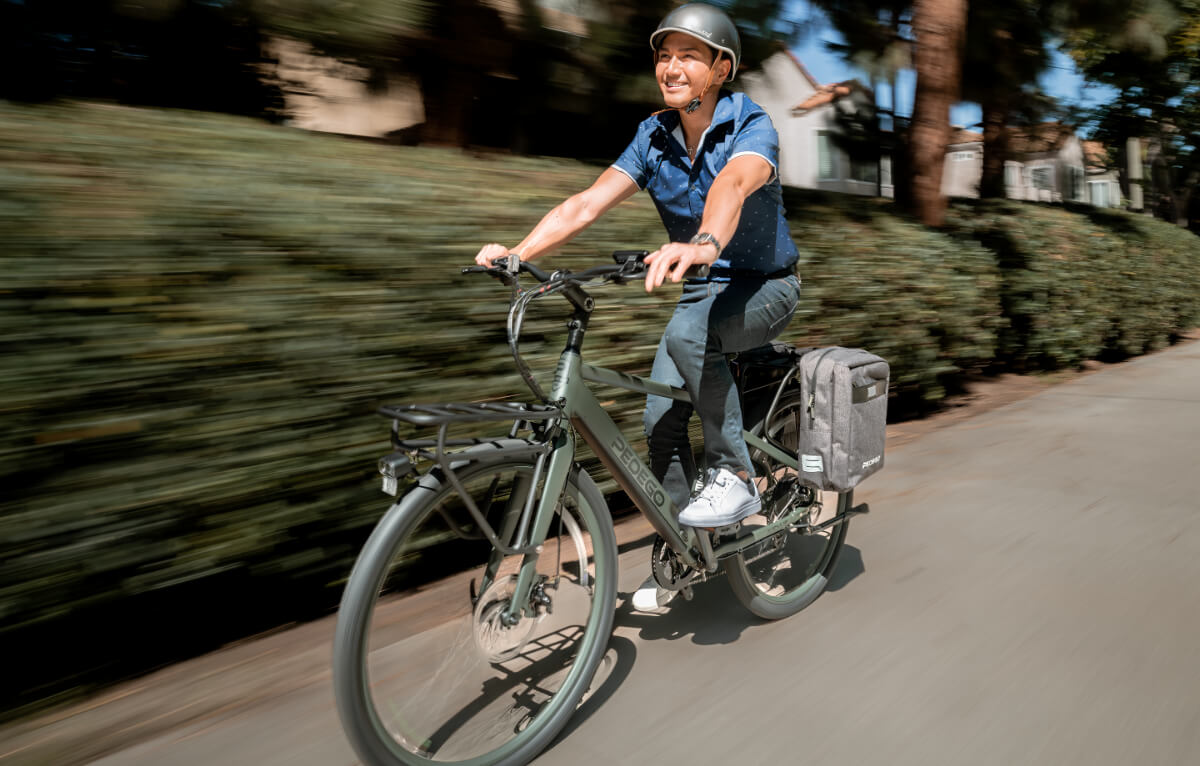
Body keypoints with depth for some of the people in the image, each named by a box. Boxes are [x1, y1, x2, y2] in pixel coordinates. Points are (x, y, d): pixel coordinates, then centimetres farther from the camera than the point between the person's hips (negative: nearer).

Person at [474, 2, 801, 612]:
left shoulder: (751, 127, -17)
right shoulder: (653, 138, -3)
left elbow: (733, 185, -41)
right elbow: (586, 204, -15)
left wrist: (702, 245, -63)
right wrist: (517, 253, -31)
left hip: (766, 286, -5)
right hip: (702, 288, 5)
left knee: (687, 334, -36)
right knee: (661, 418, -5)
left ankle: (735, 477, -18)